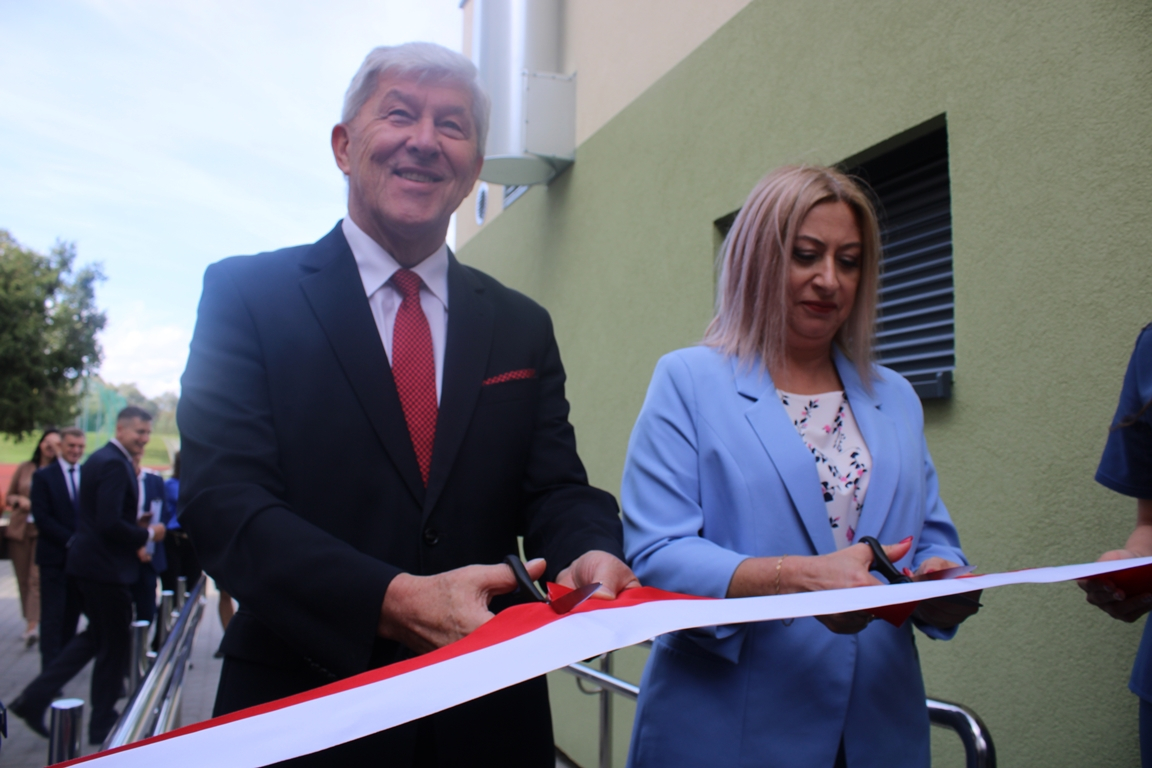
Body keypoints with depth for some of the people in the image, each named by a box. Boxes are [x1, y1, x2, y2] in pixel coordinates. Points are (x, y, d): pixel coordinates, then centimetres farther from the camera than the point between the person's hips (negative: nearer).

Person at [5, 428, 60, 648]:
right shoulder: (24, 468, 8)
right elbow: (9, 496, 17)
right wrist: (20, 500, -4)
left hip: (44, 532, -4)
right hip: (19, 529, 4)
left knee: (37, 579, -12)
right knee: (23, 579, 10)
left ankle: (32, 627, -17)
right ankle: (28, 620, 23)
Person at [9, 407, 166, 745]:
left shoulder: (99, 458, 13)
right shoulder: (115, 464, -19)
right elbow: (110, 523, -26)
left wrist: (133, 543, 15)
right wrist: (147, 535, -13)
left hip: (88, 561, 10)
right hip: (106, 566, -10)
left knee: (97, 635, 21)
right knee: (115, 643, 4)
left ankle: (34, 698, 17)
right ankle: (103, 724, 16)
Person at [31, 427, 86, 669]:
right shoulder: (43, 476, -1)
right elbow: (42, 518, -7)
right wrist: (70, 540, -15)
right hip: (54, 556, -3)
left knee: (73, 613, 9)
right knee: (53, 616, -2)